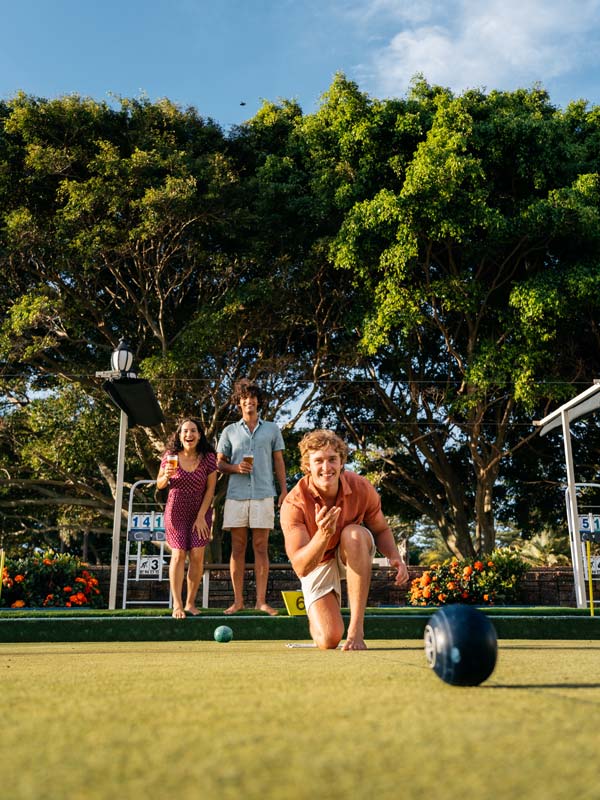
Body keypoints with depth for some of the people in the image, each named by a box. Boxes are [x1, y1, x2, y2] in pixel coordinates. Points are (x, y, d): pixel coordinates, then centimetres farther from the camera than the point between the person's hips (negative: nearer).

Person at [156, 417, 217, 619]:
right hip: (176, 511, 0)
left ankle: (190, 603, 7)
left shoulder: (208, 457, -8)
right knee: (178, 554, -7)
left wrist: (201, 516, -10)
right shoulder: (171, 455, -6)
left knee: (197, 556, -6)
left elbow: (210, 489, -5)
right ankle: (177, 604, -4)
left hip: (200, 512, 0)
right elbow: (159, 485, 4)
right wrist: (166, 476, -19)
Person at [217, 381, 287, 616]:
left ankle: (261, 601, 4)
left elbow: (279, 462, 12)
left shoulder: (272, 429, 13)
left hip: (263, 495, 0)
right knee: (237, 548, 3)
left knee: (261, 548, 0)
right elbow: (219, 463, 12)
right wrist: (235, 468, -8)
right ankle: (238, 600, 8)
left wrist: (284, 489, 3)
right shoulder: (230, 431, 12)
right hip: (236, 496, 1)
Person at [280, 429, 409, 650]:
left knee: (353, 533, -35)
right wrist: (323, 535, -50)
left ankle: (356, 628, -29)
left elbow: (381, 530, -2)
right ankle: (318, 617, 23)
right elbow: (300, 568, -32)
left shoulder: (361, 488, -20)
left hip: (354, 556, 2)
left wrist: (394, 557, -23)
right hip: (317, 564, -1)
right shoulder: (294, 503, -27)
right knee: (329, 640, -18)